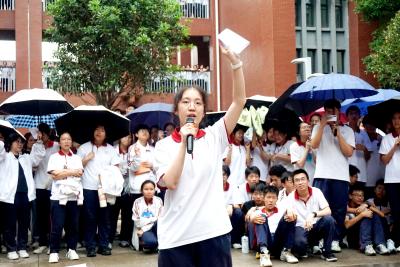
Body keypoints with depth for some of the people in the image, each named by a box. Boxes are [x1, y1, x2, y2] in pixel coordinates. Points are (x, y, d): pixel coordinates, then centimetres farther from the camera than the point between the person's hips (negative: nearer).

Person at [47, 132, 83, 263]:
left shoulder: (77, 158, 14)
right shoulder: (54, 157, 5)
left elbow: (80, 173, -2)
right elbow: (54, 175, -9)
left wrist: (62, 173, -8)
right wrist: (71, 172, -4)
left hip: (74, 196, 3)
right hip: (58, 196, -3)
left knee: (73, 225, 5)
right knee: (57, 226, -4)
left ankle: (71, 250, 16)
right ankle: (54, 252, 3)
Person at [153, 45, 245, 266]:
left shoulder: (214, 137, 6)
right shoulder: (164, 145, 4)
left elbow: (239, 100, -4)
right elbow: (170, 182, -11)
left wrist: (233, 59, -13)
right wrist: (183, 143, -12)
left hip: (213, 231, 1)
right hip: (175, 236, 0)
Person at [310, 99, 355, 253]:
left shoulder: (347, 130, 10)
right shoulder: (318, 128, 11)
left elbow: (349, 152, -1)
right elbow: (314, 145, -7)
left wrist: (337, 133, -6)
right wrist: (323, 124, -9)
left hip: (341, 176, 1)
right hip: (322, 175, -1)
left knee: (339, 209, 2)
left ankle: (335, 240, 9)